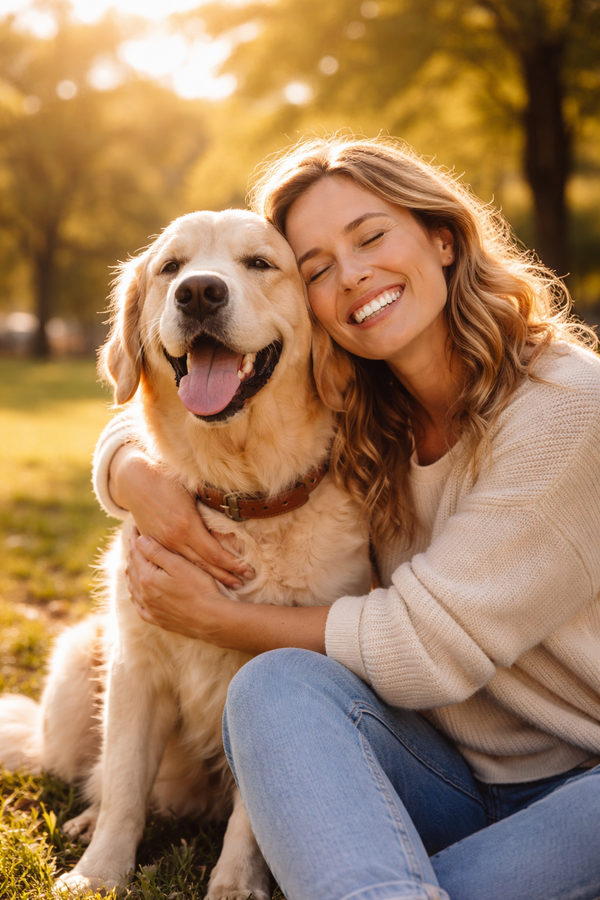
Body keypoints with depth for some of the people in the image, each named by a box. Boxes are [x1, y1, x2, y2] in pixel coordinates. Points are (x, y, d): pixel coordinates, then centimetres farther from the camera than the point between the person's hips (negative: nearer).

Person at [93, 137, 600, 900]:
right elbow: (135, 429, 12)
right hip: (439, 773, 4)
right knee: (275, 685, -26)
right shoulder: (346, 418, 2)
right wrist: (137, 476, -13)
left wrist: (218, 620, -10)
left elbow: (424, 648, -19)